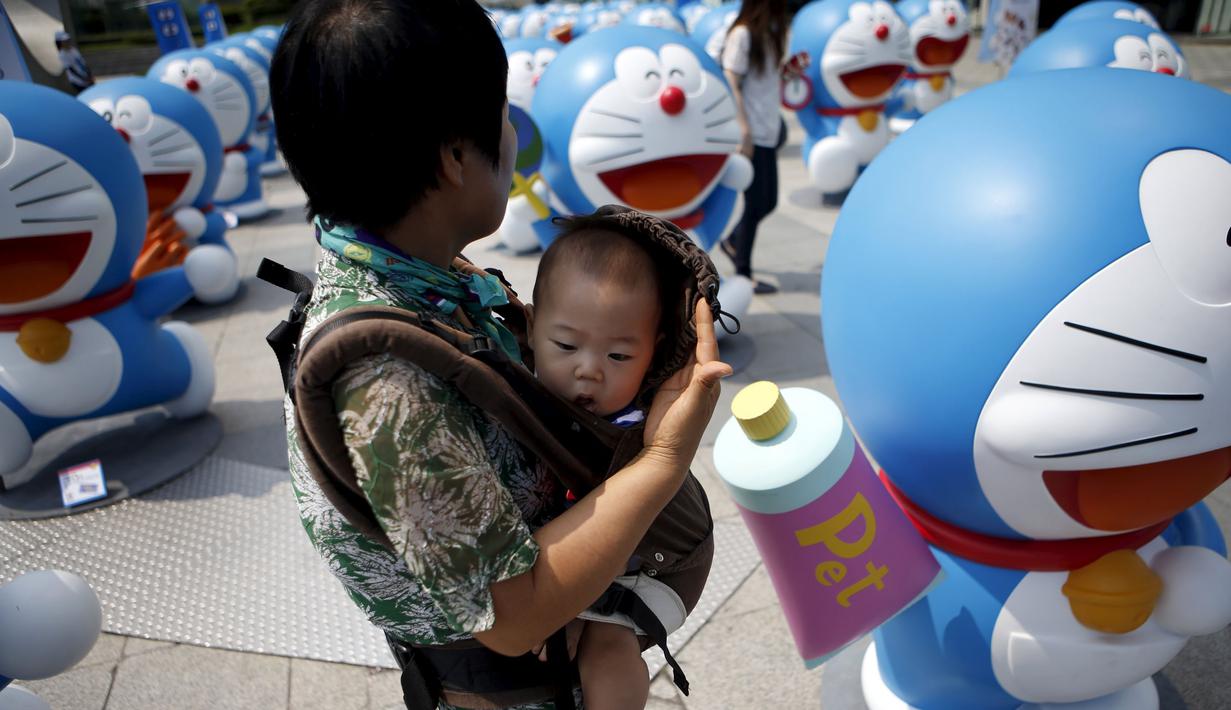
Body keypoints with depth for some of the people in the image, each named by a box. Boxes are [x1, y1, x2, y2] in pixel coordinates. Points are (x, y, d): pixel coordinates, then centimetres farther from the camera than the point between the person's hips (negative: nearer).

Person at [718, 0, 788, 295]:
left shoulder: (770, 34, 15)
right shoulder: (742, 34, -10)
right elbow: (731, 87, -15)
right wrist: (744, 132, -20)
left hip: (768, 133, 8)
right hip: (751, 135, -8)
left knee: (767, 202, 11)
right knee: (756, 203, -3)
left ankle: (732, 242, 35)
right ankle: (743, 275, 8)